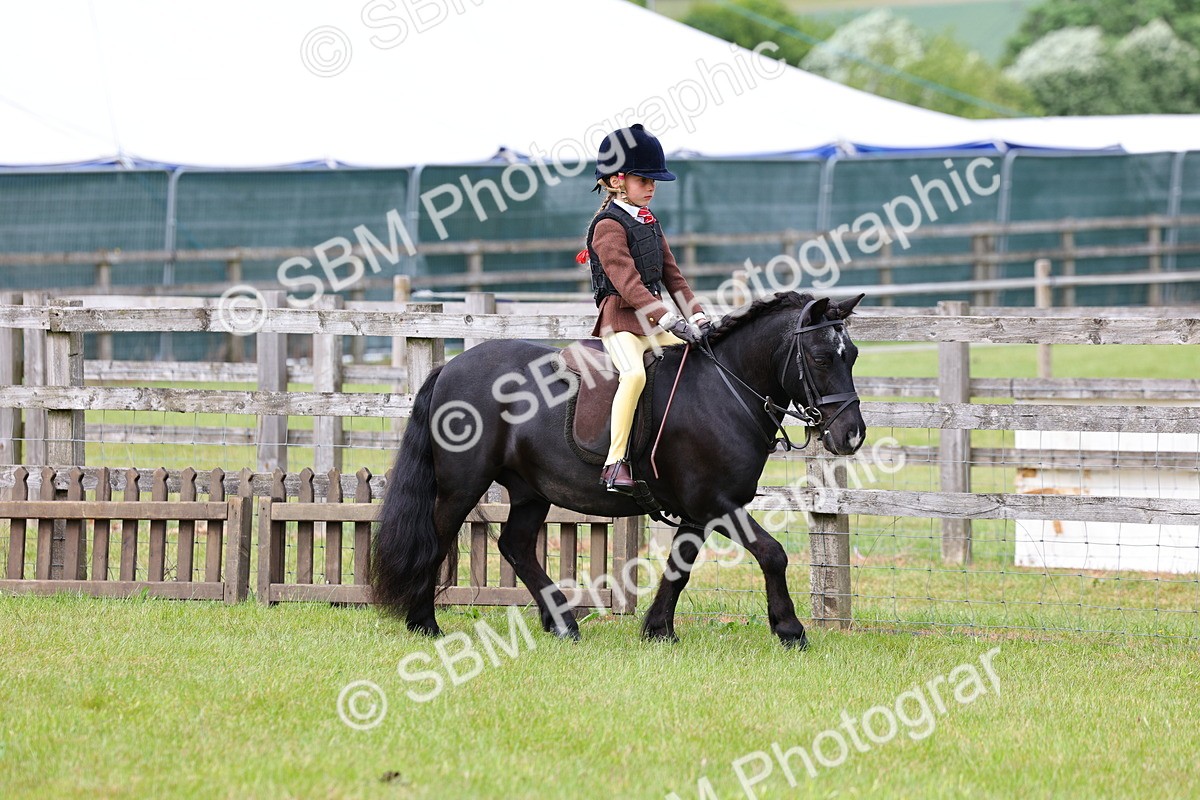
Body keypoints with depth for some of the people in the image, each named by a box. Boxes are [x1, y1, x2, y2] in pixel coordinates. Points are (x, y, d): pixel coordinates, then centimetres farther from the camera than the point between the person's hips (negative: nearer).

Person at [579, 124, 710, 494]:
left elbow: (671, 275, 16)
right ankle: (615, 462, -32)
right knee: (634, 373, -33)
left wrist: (696, 316, 2)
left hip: (653, 322, 9)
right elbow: (628, 282, -21)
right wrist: (671, 320, -29)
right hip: (619, 317, -9)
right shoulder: (609, 226, -11)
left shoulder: (649, 223, 17)